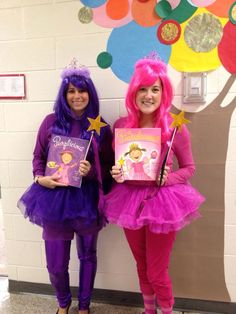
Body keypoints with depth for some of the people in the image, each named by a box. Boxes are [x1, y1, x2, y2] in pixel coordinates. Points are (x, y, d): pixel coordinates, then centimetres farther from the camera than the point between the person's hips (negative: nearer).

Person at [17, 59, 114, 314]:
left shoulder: (101, 128, -3)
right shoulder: (52, 121, -1)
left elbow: (109, 166, 0)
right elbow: (38, 156, 6)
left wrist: (92, 171, -19)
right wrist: (39, 177, -11)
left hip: (87, 200, 0)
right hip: (54, 198, 0)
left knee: (87, 256, 18)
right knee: (55, 264, 8)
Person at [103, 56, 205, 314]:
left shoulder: (175, 127, -11)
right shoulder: (121, 125, -3)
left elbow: (189, 168, -1)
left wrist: (167, 178, -19)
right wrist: (116, 174, -11)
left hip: (162, 201, -3)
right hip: (130, 201, 4)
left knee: (157, 273, 9)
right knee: (142, 267, 22)